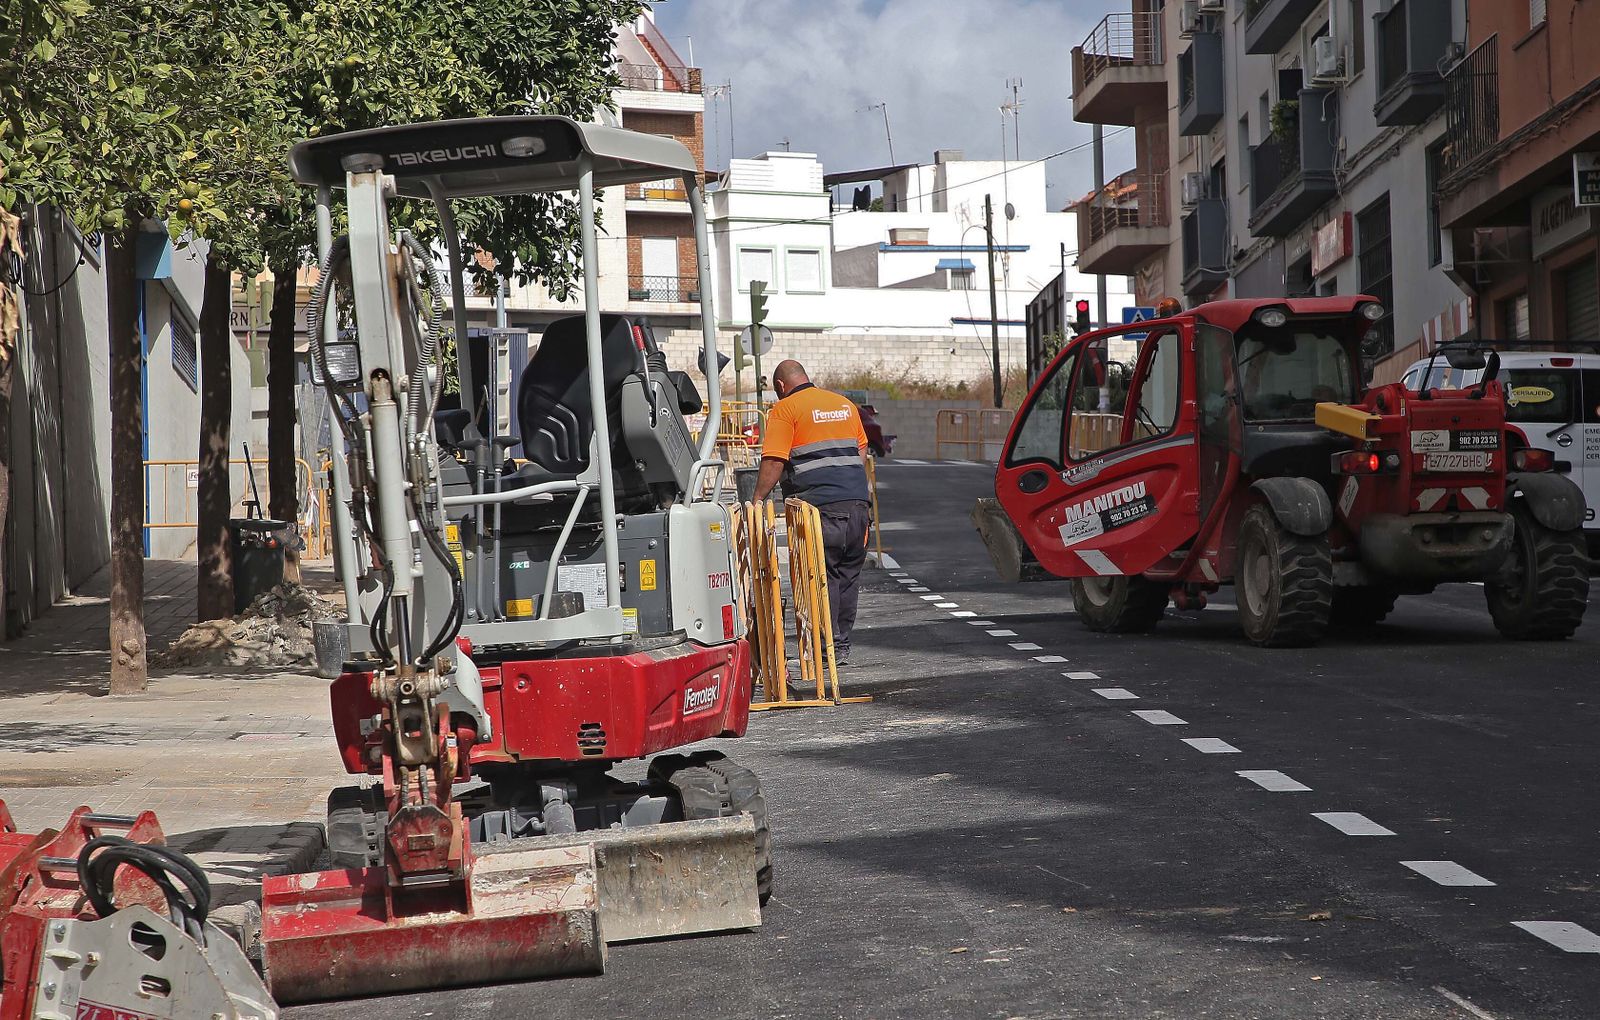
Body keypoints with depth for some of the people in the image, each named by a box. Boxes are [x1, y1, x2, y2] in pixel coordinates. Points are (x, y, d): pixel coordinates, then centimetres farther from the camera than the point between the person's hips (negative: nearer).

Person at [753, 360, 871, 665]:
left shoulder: (785, 409, -1)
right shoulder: (845, 404, 19)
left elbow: (773, 461, -10)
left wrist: (757, 500, -7)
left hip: (819, 504, -6)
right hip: (857, 502, 6)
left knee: (822, 577, 0)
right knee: (848, 575, 13)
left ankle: (829, 647, -2)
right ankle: (843, 646, 18)